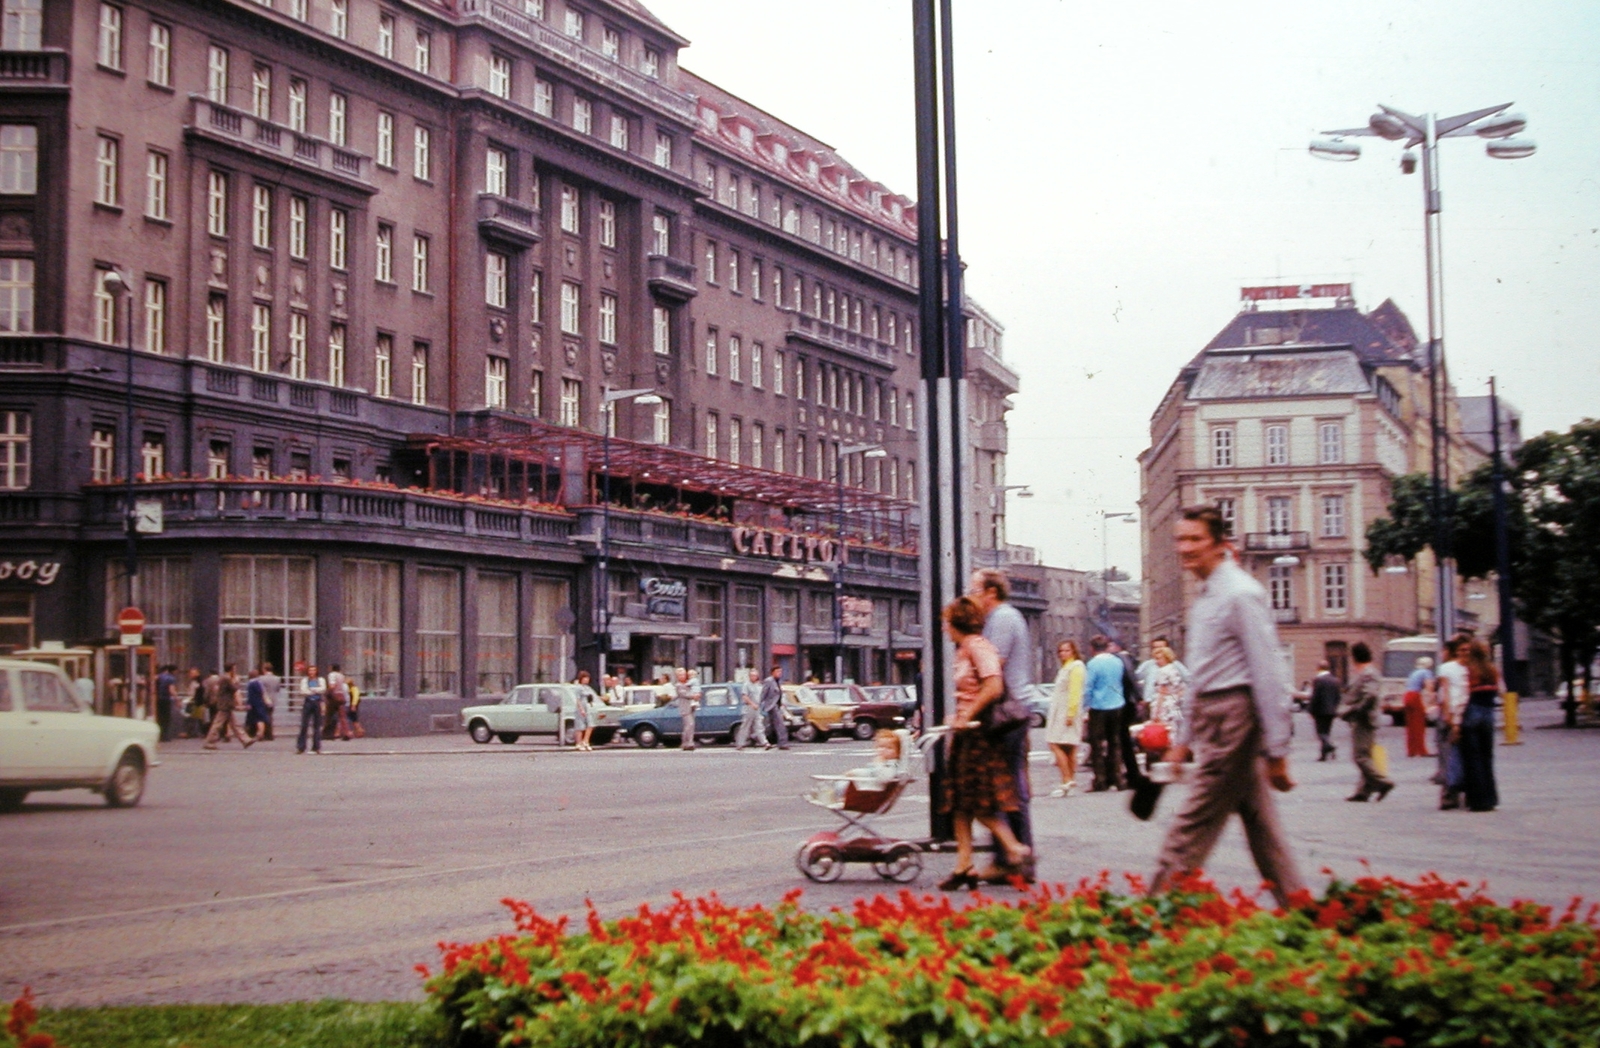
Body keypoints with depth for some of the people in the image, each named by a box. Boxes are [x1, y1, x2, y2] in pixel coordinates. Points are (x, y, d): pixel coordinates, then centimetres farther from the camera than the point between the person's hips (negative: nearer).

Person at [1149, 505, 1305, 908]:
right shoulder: (1204, 598, 15)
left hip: (1233, 718, -10)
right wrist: (1184, 736, 23)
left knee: (1193, 826, -7)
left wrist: (1276, 750, -18)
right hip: (1213, 716, 10)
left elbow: (1270, 674, -16)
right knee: (1261, 825, 12)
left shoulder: (1240, 595, -14)